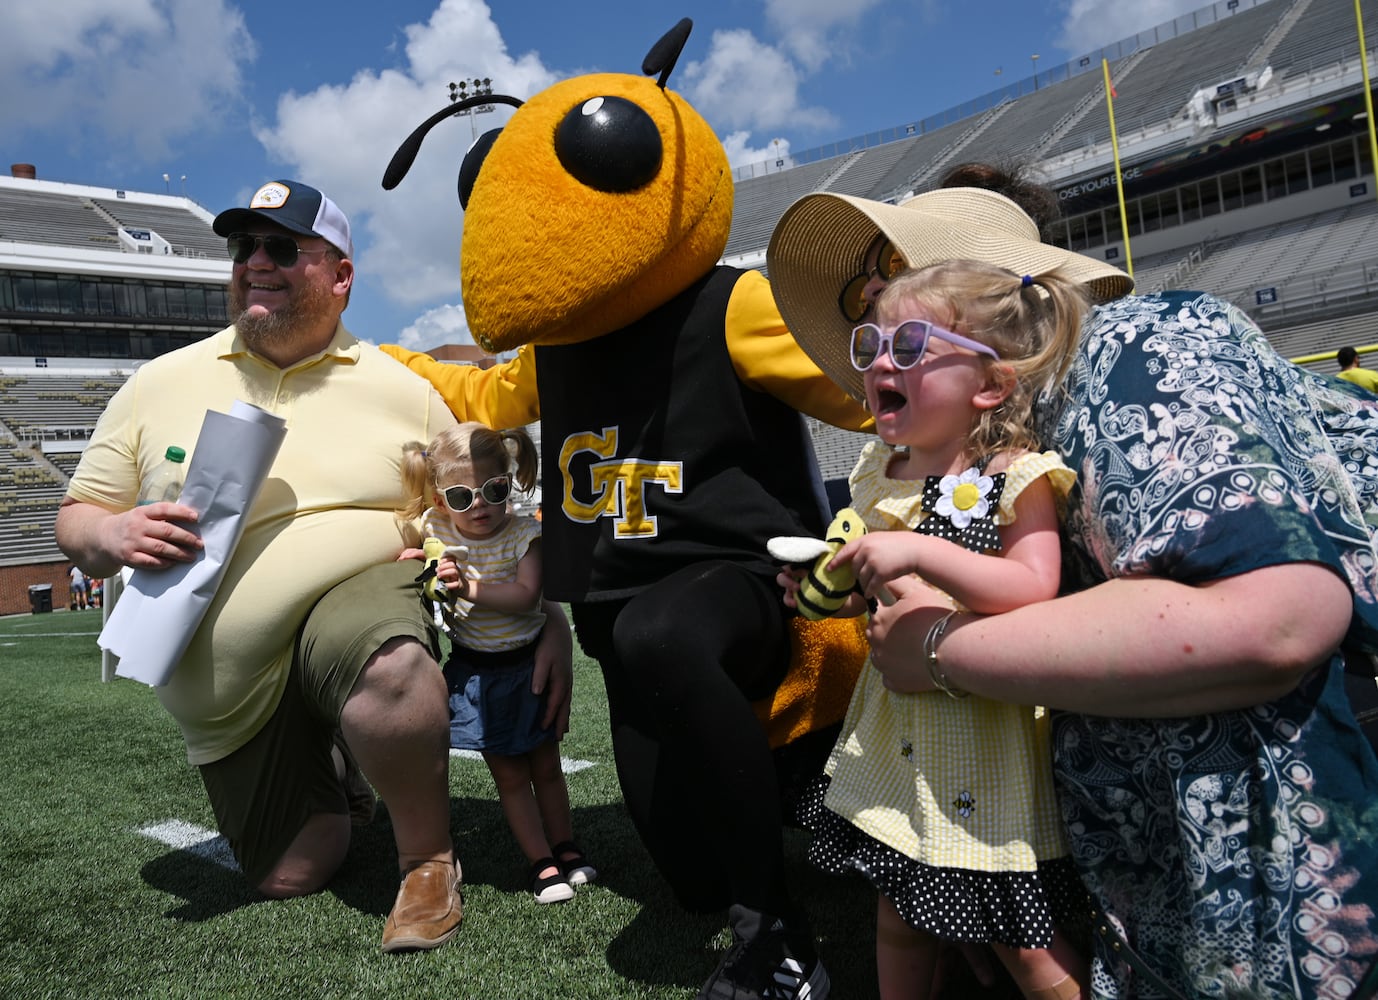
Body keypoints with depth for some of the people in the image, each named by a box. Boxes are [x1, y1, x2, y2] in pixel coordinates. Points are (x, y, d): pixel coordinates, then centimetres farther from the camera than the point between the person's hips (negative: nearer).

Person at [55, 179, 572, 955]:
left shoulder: (403, 391, -1)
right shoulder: (161, 385, 3)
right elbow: (77, 518, 6)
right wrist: (113, 536, -17)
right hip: (228, 693, 3)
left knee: (388, 665, -39)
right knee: (291, 878, 6)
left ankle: (430, 861, -13)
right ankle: (337, 779, 39)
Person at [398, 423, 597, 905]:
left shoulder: (525, 532, -15)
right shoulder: (432, 529, -7)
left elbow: (526, 595, -26)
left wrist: (470, 587, -35)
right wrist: (411, 564, -10)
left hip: (527, 662, -1)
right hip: (476, 671, 1)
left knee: (545, 765, 13)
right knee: (509, 775, 7)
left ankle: (565, 847, 31)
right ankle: (541, 862, 18)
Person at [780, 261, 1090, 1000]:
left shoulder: (1015, 477, -14)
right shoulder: (879, 474, 5)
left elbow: (1034, 590, -27)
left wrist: (919, 553, -31)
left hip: (986, 730, -6)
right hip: (895, 731, 6)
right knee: (898, 922, 20)